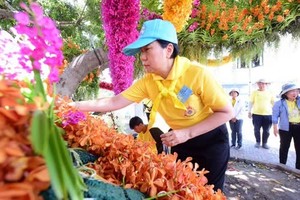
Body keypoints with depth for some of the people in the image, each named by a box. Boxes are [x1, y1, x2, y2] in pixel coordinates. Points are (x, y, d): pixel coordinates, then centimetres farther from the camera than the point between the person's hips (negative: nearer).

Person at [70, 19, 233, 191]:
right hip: (181, 143, 4)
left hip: (211, 141, -3)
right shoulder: (148, 82, -14)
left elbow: (226, 112, -21)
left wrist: (187, 133, -28)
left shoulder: (197, 73, -27)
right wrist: (75, 105, -20)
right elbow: (114, 102, -13)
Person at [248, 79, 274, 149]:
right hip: (256, 114, -1)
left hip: (268, 114, 1)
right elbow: (251, 102, 4)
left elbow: (273, 103, 11)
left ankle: (264, 143, 22)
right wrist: (249, 112, 0)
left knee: (266, 131, 7)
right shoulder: (254, 92, 1)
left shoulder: (270, 93, 6)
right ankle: (258, 142, 24)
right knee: (256, 129, 7)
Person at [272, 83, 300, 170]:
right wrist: (275, 127, -8)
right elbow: (275, 116, -4)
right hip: (286, 128, -3)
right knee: (284, 147, 8)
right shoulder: (279, 103, -5)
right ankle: (282, 166, 21)